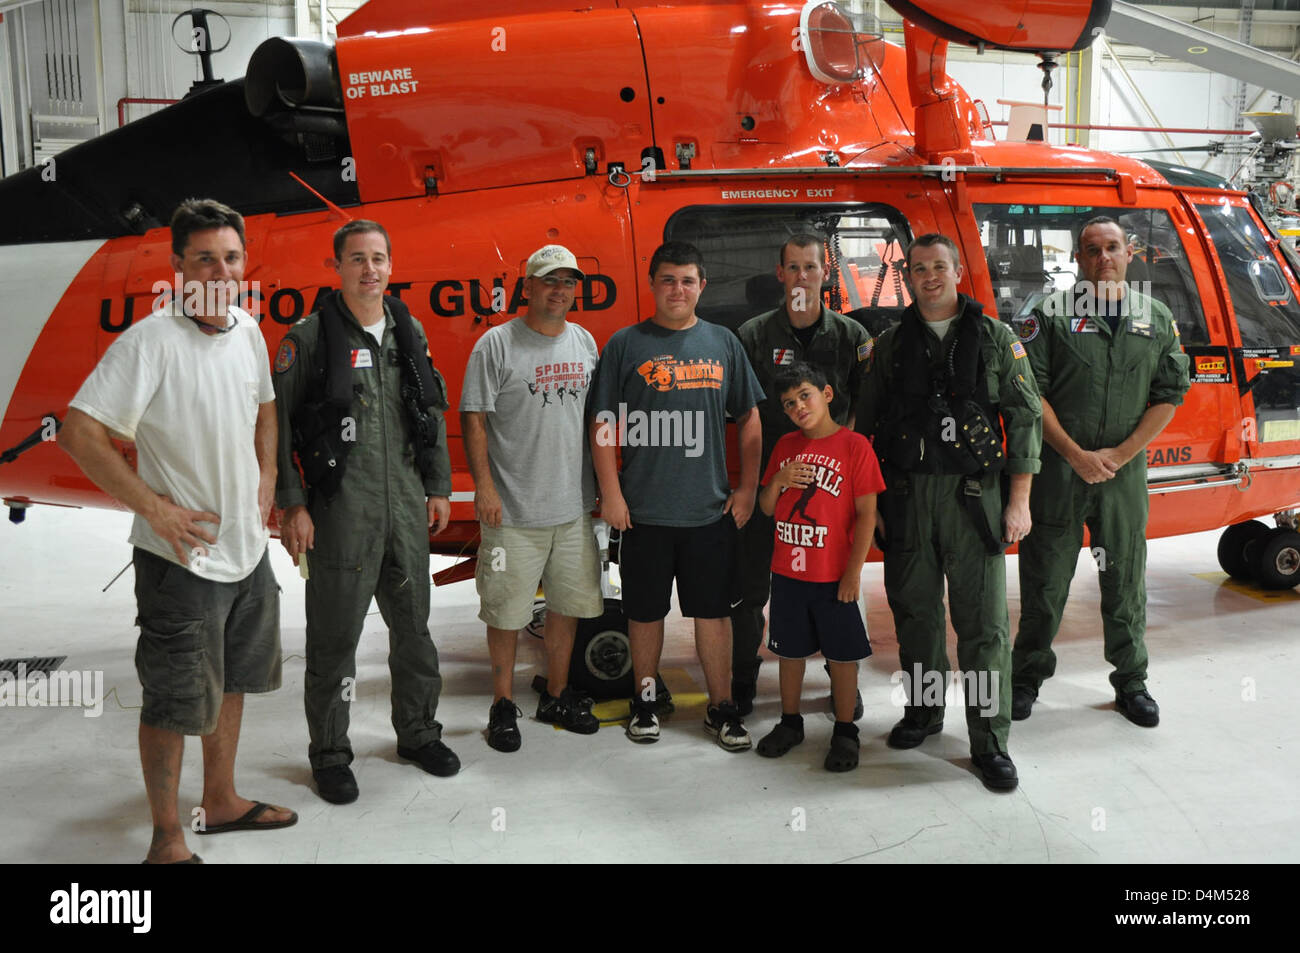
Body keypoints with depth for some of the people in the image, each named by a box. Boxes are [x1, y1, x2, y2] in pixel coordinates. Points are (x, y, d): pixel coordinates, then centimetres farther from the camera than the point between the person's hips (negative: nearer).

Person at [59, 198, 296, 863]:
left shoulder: (247, 331, 4)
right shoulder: (151, 341, -19)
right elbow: (79, 432, -21)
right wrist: (155, 508, -20)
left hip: (248, 549, 8)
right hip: (181, 557, -7)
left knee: (231, 682, 20)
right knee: (175, 702, 4)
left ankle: (221, 801, 39)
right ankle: (167, 839, 22)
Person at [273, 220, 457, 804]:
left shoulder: (410, 332, 9)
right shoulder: (310, 337, -5)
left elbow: (433, 415, 15)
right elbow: (278, 423, -6)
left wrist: (438, 487, 12)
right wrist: (292, 504, -10)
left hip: (407, 509, 5)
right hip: (340, 512, -5)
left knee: (413, 626, 15)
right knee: (334, 637, 4)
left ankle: (418, 733, 33)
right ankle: (330, 754, 20)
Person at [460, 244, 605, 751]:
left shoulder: (584, 342, 11)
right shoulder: (497, 344, -6)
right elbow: (474, 418, -8)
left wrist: (602, 483, 15)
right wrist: (484, 486, -15)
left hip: (574, 506, 5)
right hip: (513, 510, -5)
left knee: (569, 604, 13)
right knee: (507, 610, 4)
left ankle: (556, 697, 29)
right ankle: (502, 704, 20)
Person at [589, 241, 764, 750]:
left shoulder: (723, 343, 9)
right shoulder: (625, 344, 2)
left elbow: (748, 420, 12)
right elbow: (604, 425, 0)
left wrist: (747, 488, 5)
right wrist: (611, 493, -6)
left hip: (711, 510, 2)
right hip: (644, 510, -1)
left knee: (713, 610, 8)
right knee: (645, 611, 9)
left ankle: (721, 708, 20)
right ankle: (645, 699, 27)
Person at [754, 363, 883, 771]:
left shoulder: (854, 445, -9)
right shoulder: (786, 446, 7)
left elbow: (866, 513, -10)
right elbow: (766, 508, 12)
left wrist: (854, 571, -13)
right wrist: (777, 482, -10)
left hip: (834, 576, -5)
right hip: (787, 572, 5)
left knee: (842, 655, 7)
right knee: (789, 650, 15)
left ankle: (845, 732, 21)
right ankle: (790, 722, 31)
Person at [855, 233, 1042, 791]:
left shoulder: (995, 338, 6)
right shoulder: (890, 345, 11)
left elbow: (1025, 420, 3)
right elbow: (865, 425, 12)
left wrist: (1020, 502, -4)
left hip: (972, 494, -2)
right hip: (905, 495, 2)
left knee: (983, 622, -2)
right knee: (915, 610, 11)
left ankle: (990, 742, 7)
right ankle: (922, 710, 30)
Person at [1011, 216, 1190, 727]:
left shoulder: (1158, 320, 8)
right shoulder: (1052, 314, -1)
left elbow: (1169, 395, 6)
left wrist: (1120, 454, -6)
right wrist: (1076, 455, -12)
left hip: (1125, 471, 3)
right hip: (1057, 469, -2)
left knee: (1126, 581, 10)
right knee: (1045, 578, 5)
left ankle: (1131, 681, 25)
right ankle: (1028, 675, 21)